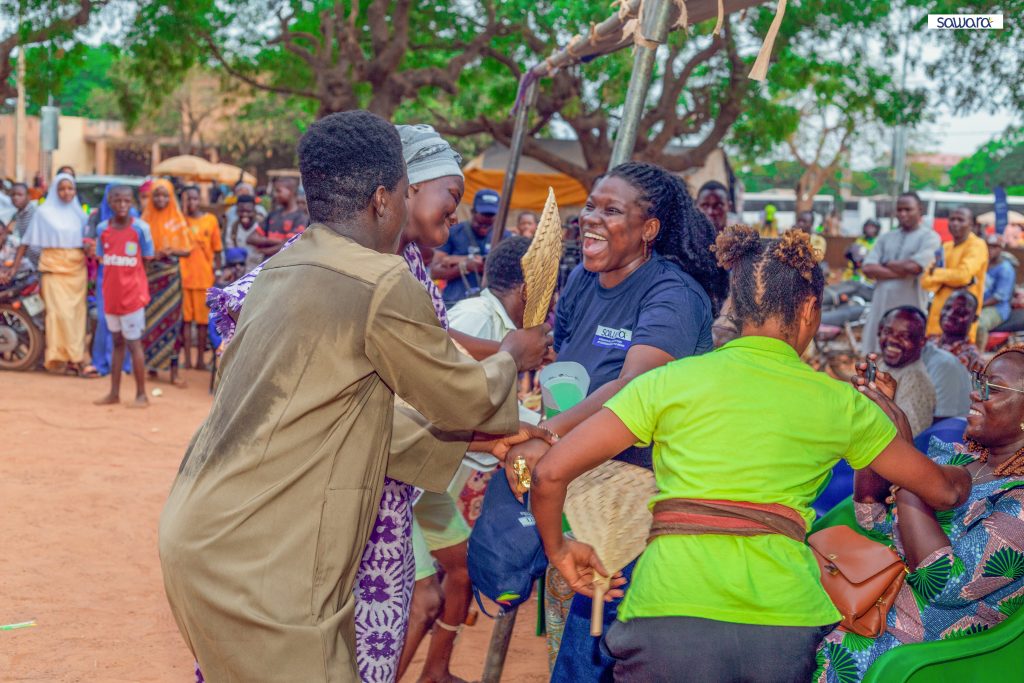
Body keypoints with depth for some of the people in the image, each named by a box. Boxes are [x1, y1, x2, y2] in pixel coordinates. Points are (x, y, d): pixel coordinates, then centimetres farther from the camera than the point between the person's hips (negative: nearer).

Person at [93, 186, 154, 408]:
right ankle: (114, 393, 20)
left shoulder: (140, 228, -9)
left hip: (132, 295, -4)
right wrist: (115, 279, 2)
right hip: (111, 295, 4)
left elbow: (147, 260, -1)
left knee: (133, 343, -1)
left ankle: (141, 395, 7)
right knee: (117, 342, 14)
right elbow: (101, 260, 12)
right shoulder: (102, 228, 2)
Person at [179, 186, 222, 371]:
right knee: (185, 318, 5)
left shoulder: (211, 220, 4)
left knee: (203, 319, 6)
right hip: (183, 276, 0)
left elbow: (217, 249, 8)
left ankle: (201, 359, 14)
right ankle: (187, 359, 10)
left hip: (204, 277, 0)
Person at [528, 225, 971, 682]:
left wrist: (558, 548, 22)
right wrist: (965, 476, 49)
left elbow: (550, 474, 4)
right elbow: (943, 490, 25)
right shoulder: (840, 404, 12)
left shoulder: (671, 380, 7)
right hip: (784, 619, 2)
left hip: (671, 609, -2)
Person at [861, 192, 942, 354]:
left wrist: (886, 264, 2)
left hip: (910, 307, -5)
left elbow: (913, 266, -14)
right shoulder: (886, 238, 16)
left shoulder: (929, 237, 2)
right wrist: (900, 272, -8)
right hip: (881, 305, 5)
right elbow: (868, 269, 2)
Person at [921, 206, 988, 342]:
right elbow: (926, 281, 10)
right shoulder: (945, 247, 16)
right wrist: (948, 278, -10)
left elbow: (963, 275, -19)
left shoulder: (977, 245, -5)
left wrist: (936, 273, -3)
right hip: (939, 312, 7)